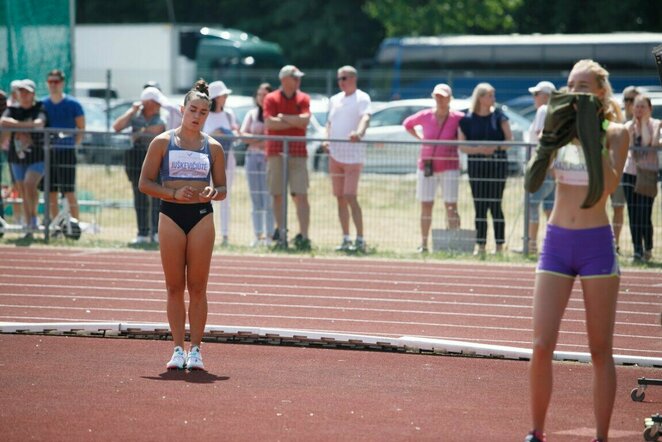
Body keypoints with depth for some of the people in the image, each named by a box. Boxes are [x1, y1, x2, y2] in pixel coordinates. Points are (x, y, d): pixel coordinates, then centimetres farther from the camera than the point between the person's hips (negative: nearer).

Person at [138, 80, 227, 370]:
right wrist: (175, 194, -13)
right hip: (171, 215, -1)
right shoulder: (162, 143, 2)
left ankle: (195, 349, 5)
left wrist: (212, 192, -12)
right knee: (174, 287, 2)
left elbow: (222, 189, 12)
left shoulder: (213, 147, 7)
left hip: (202, 216, 1)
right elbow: (144, 183, 1)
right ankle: (178, 349, 8)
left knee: (197, 287, 0)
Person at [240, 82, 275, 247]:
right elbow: (243, 135, 5)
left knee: (268, 198, -8)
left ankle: (269, 235, -6)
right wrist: (261, 140, -10)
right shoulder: (252, 114, 14)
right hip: (252, 157, 4)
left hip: (269, 158, -4)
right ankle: (258, 235, 8)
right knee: (255, 199, 4)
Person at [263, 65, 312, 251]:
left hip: (298, 153, 0)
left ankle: (303, 236, -13)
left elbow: (305, 120, -8)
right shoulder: (271, 98, 3)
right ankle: (280, 232, 12)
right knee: (278, 195, 3)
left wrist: (283, 117, -7)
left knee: (301, 195, -8)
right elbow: (269, 123, -10)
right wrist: (295, 121, -6)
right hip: (276, 152, 0)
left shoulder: (303, 99, 8)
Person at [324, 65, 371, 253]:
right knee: (340, 198, 7)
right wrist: (327, 139, 3)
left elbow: (365, 117, -23)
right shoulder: (334, 100, 16)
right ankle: (346, 240, 13)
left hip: (352, 155, -7)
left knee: (350, 197, -14)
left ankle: (360, 240, -11)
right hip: (335, 154, 7)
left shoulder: (362, 98, -6)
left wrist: (359, 132, -44)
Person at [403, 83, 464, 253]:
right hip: (426, 166, 3)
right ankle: (423, 244, 11)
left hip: (449, 167, -3)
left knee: (451, 206, -5)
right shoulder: (425, 116, 2)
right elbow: (407, 123, 19)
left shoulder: (458, 118, -6)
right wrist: (420, 138, 11)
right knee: (426, 206, 5)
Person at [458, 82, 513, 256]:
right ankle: (480, 245, 8)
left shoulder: (498, 116, 2)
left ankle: (499, 246, 0)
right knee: (479, 205, 3)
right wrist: (479, 149, -16)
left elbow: (509, 139, 0)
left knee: (495, 205, -3)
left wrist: (495, 148, -17)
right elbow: (462, 146, 0)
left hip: (497, 162, -1)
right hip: (476, 164, 1)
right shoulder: (467, 120, 2)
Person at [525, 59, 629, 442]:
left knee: (601, 349, 3)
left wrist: (594, 134, -20)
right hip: (557, 241, 3)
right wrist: (551, 133, -16)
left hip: (596, 243, -3)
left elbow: (609, 184, -19)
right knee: (542, 345, -2)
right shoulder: (560, 130, 5)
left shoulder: (615, 133, -3)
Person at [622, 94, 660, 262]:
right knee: (633, 215, 3)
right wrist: (634, 122, -13)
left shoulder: (655, 124, -2)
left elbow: (653, 142, -18)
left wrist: (644, 122, -17)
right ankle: (638, 251, 9)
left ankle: (648, 249, 9)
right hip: (630, 173, 4)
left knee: (645, 215, -9)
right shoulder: (629, 125, 8)